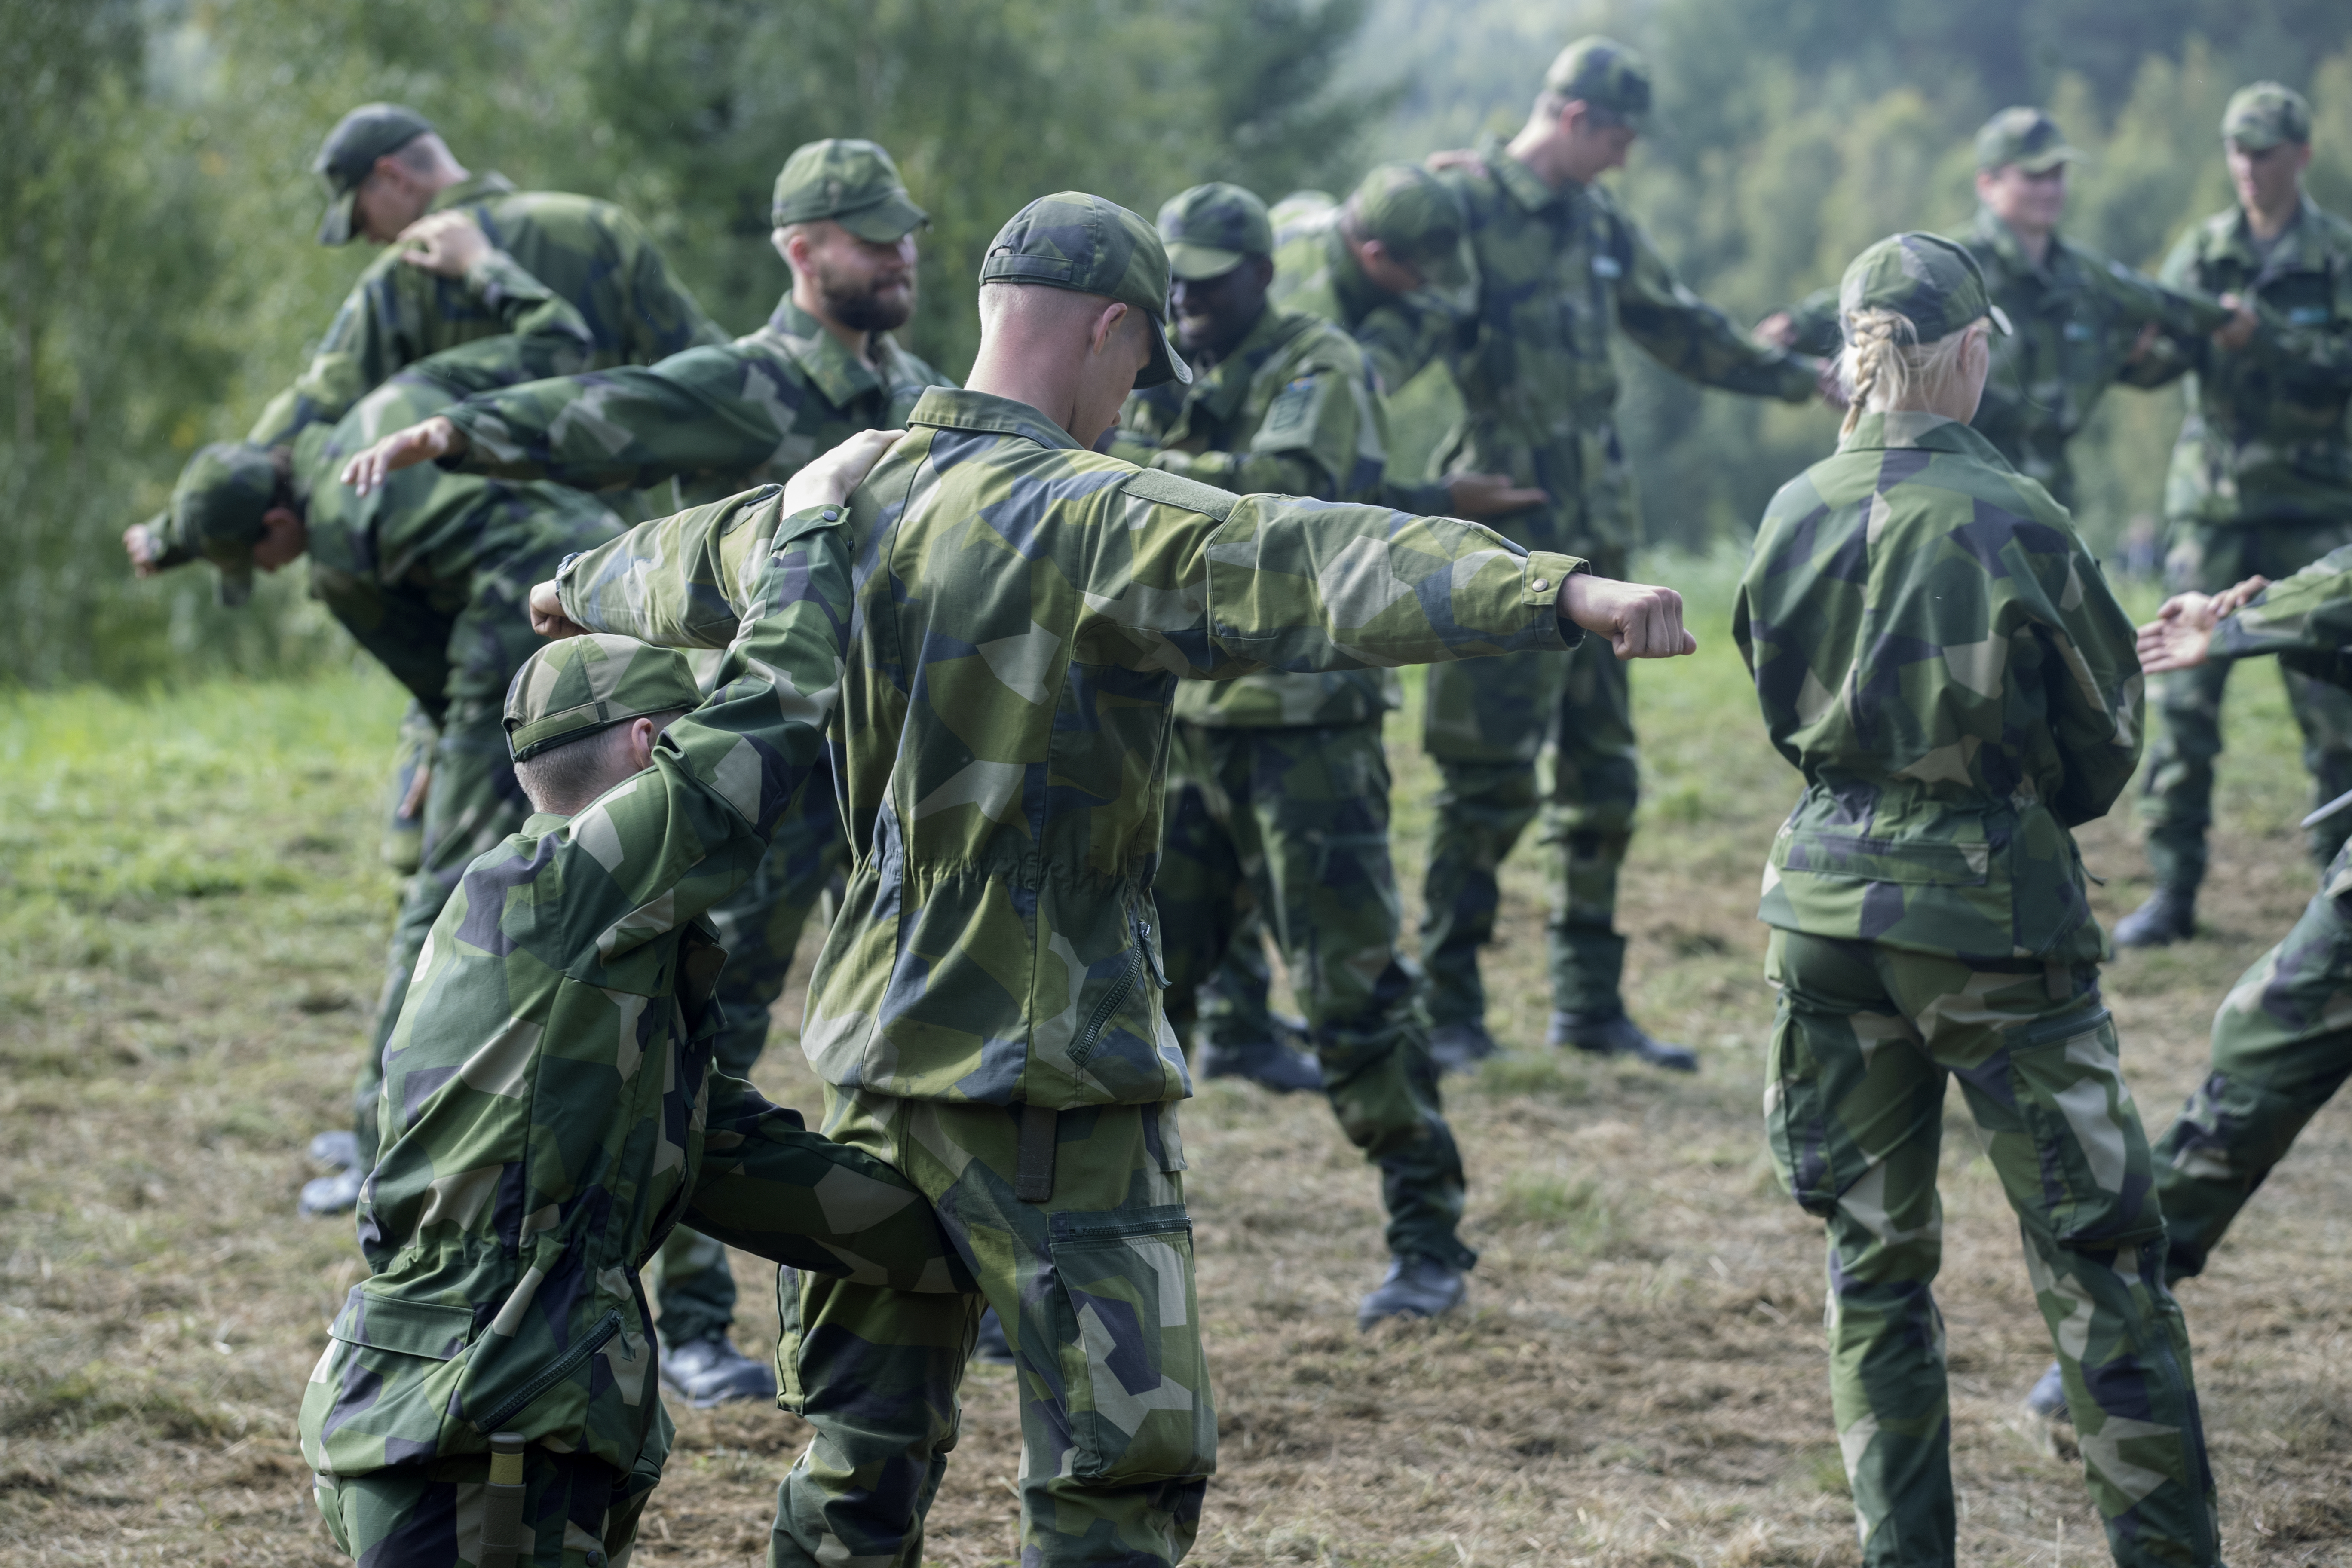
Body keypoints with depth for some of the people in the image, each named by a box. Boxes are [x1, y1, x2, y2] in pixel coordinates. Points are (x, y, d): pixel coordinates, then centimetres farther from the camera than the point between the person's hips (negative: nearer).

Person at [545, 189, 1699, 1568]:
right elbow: (1299, 570, -34)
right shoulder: (1088, 520, -18)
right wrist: (1560, 592, -45)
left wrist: (582, 590, 51)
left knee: (866, 1451, 19)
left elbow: (680, 572, 28)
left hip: (882, 1041, 9)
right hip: (1044, 1068, -8)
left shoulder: (850, 500, 7)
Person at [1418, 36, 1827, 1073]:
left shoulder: (1597, 223, 15)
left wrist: (1799, 377, 31)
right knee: (1491, 779, -6)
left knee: (1601, 777, 9)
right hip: (1502, 539, -8)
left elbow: (1677, 328, 26)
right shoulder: (1462, 207, -8)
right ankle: (1445, 1007, 3)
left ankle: (1588, 1006, 17)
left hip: (1594, 536, 8)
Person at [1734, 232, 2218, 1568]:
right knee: (2103, 1258, 3)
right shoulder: (2012, 520, -13)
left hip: (1829, 904, 4)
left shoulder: (1795, 518, -1)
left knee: (1876, 1258, 13)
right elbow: (2104, 749, -2)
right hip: (1989, 912, -4)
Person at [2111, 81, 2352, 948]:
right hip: (2212, 502, 2)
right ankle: (2173, 887, 4)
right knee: (2185, 697, -1)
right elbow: (2153, 359, -2)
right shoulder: (2202, 253, 7)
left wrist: (2265, 339, -24)